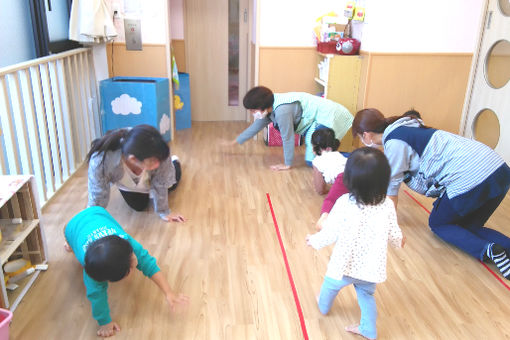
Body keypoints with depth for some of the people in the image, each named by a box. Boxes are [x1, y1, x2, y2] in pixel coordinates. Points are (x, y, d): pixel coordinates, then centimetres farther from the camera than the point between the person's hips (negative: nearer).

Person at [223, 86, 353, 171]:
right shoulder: (268, 109, 3)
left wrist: (287, 164, -9)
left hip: (328, 118, -9)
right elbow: (255, 127, 17)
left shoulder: (282, 110, -27)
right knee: (311, 157, 11)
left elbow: (287, 138, -20)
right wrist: (234, 142, 25)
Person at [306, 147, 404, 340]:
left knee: (330, 286, 30)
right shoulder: (387, 205, -12)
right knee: (367, 295, 28)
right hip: (371, 268, 2)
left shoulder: (344, 203, -23)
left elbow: (330, 234, -15)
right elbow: (394, 234, 1)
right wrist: (399, 241, 26)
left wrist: (314, 241, 6)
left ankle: (323, 306, 57)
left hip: (345, 266, -1)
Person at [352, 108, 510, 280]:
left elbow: (392, 184, 1)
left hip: (471, 179, -9)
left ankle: (488, 250, -6)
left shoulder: (394, 142, -8)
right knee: (467, 228, 22)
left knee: (438, 224, 14)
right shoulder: (403, 129, 21)